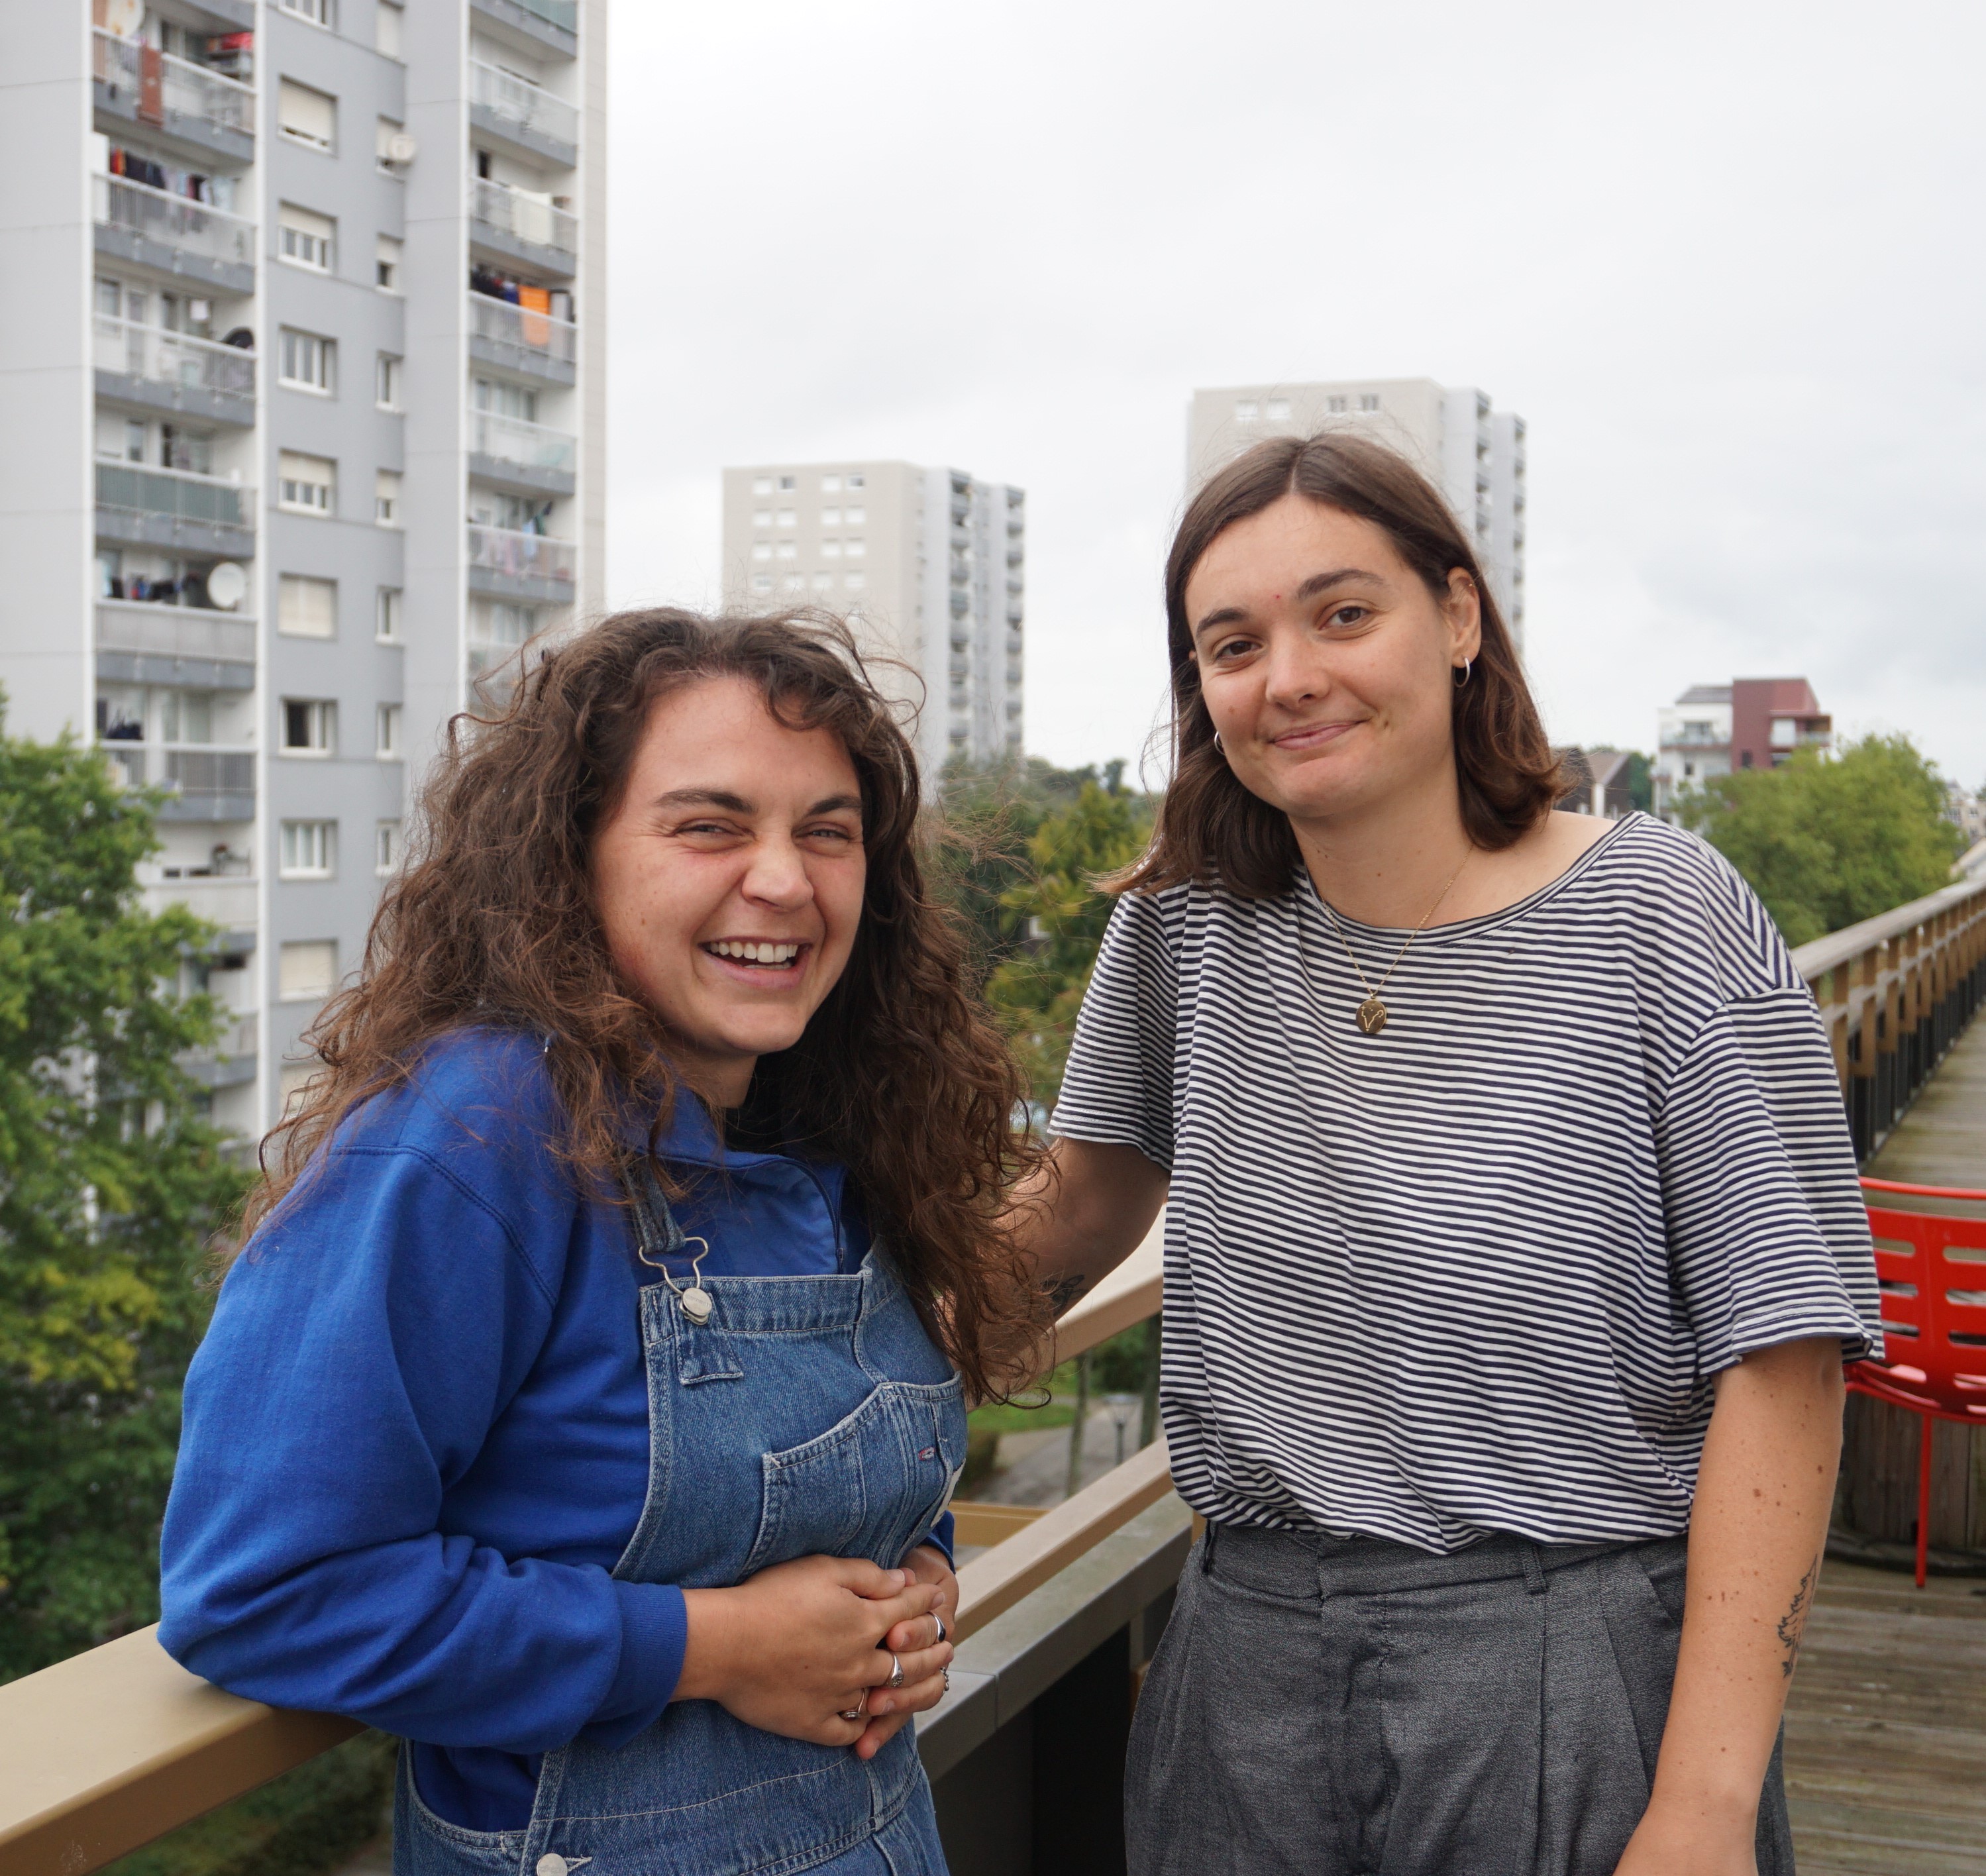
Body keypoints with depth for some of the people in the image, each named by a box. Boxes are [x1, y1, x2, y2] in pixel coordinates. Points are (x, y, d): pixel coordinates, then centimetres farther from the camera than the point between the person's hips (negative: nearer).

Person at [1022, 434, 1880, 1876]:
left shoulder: (1658, 914, -11)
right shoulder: (1187, 917, 2)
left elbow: (1780, 1363, -13)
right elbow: (1090, 1199, 16)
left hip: (1578, 1678, -4)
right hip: (1248, 1658, 4)